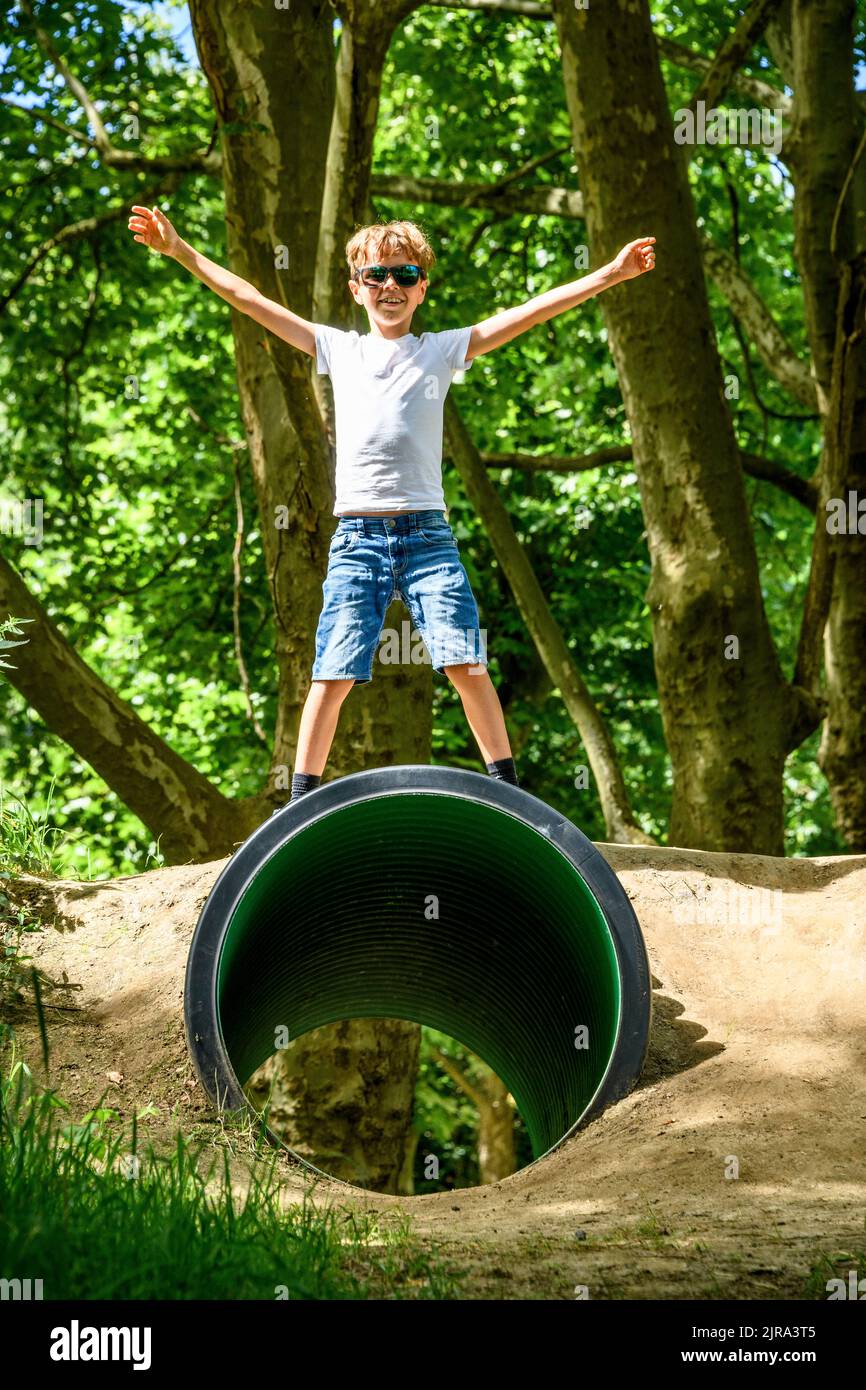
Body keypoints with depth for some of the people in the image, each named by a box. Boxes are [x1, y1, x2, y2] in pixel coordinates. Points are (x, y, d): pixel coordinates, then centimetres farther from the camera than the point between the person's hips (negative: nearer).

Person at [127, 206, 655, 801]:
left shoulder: (442, 351, 12)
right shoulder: (338, 349, 15)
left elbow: (531, 311, 6)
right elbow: (249, 299, 16)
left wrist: (611, 274, 0)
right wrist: (181, 252, 13)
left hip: (427, 534, -1)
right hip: (357, 537, 1)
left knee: (466, 662, -9)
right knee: (334, 672, -5)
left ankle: (507, 788, -2)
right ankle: (301, 798, 1)